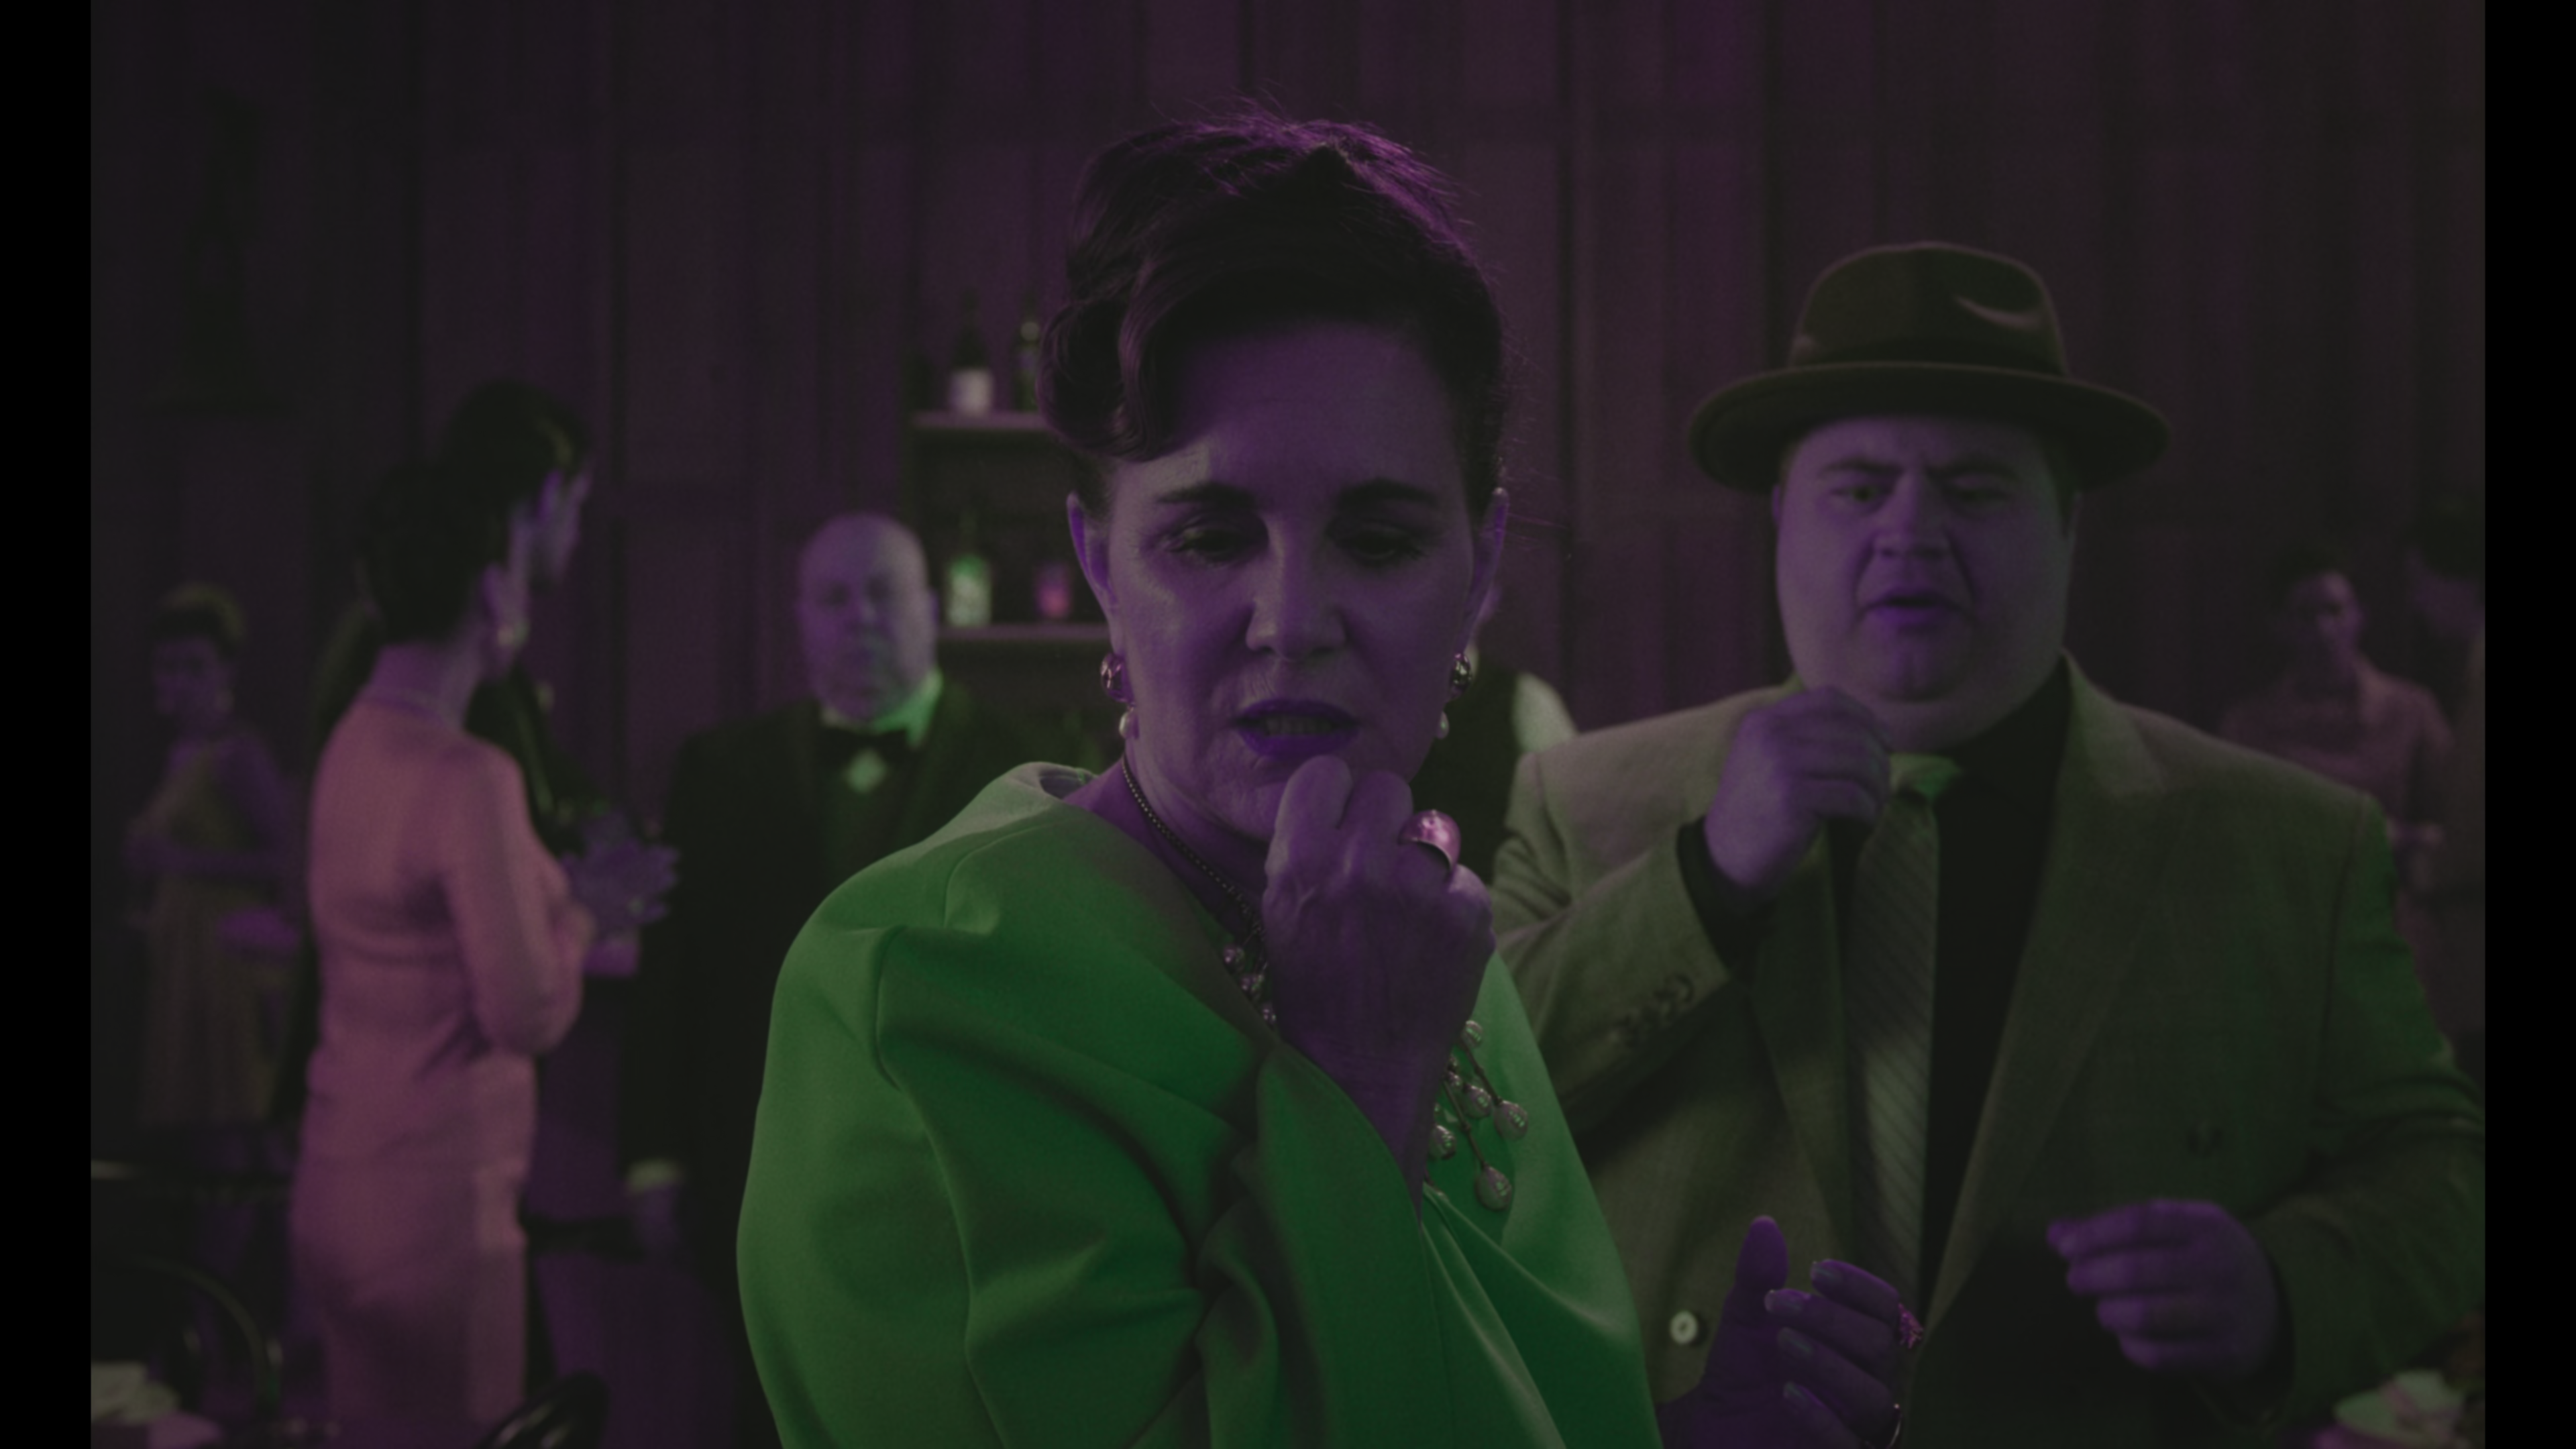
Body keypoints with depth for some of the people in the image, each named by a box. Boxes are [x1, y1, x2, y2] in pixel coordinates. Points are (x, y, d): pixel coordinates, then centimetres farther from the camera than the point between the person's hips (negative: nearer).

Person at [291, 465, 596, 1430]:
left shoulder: (352, 745, 6)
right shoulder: (469, 779, -20)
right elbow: (530, 1014, -17)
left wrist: (569, 902, 17)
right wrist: (581, 913, 0)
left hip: (341, 1194, 8)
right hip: (437, 1207, -8)